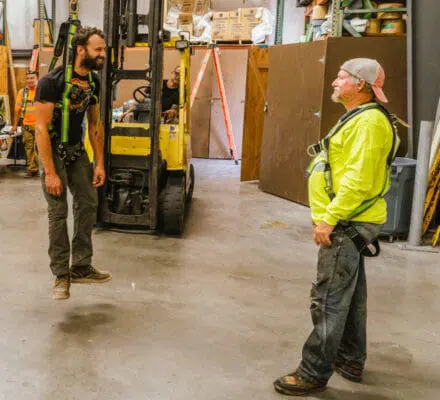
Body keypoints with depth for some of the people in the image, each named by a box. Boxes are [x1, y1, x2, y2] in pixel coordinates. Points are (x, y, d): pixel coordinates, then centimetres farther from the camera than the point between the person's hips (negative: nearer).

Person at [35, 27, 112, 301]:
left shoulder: (94, 82, 0)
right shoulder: (52, 81, -22)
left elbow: (95, 124, 7)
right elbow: (42, 127, -23)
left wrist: (100, 163, 2)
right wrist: (50, 172, -26)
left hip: (77, 149, 7)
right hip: (54, 150, -7)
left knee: (88, 204, 3)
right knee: (59, 212, -6)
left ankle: (81, 268, 14)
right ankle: (61, 275, 5)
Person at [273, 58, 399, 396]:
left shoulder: (369, 121, -19)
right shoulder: (358, 117, 16)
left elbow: (359, 180, -27)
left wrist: (329, 219, -24)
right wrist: (330, 216, 21)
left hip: (348, 224, -11)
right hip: (348, 222, 11)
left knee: (329, 300, -5)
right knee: (349, 295, 18)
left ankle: (314, 374, 3)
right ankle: (350, 360, 31)